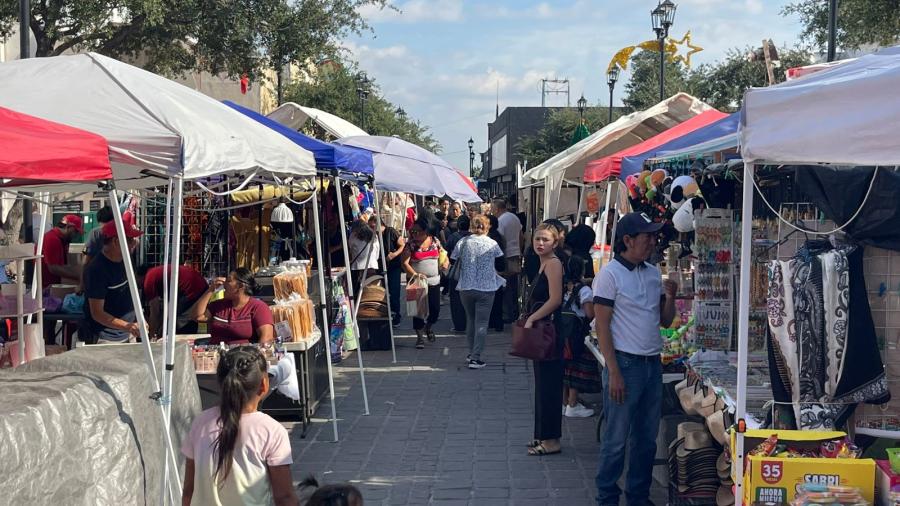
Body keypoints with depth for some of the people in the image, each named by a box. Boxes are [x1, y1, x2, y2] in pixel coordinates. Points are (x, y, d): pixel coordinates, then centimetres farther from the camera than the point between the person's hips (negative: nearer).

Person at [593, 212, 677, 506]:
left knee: (646, 438, 12)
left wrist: (670, 298, -4)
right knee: (616, 440, 0)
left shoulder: (653, 273, 11)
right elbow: (602, 327, -11)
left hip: (653, 364, 7)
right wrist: (614, 372, -16)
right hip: (625, 363, -6)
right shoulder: (610, 274, -8)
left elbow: (665, 321, 16)